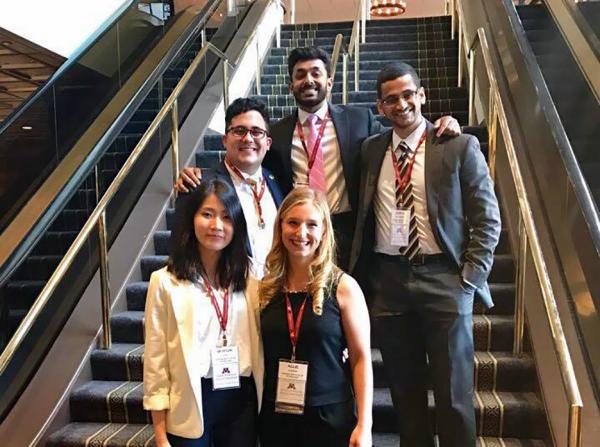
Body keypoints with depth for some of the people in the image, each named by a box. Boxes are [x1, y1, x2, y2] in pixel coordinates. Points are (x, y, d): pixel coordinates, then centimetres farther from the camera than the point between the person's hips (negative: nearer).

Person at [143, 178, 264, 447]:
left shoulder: (248, 277, 3)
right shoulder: (166, 281, -6)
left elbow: (261, 343, 7)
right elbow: (155, 360, -5)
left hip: (242, 400, 3)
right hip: (190, 404, -2)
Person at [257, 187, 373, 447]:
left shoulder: (343, 287, -9)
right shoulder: (266, 288, -1)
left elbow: (361, 358, -7)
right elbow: (257, 356, 5)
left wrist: (364, 424, -10)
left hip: (330, 417, -2)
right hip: (275, 418, 3)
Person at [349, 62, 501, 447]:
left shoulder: (460, 146, -1)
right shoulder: (371, 150, 9)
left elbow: (488, 220, -1)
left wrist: (470, 278, -8)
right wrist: (360, 277, 5)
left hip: (443, 279, -3)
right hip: (387, 281, 3)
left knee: (454, 394, 6)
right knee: (404, 390, 15)